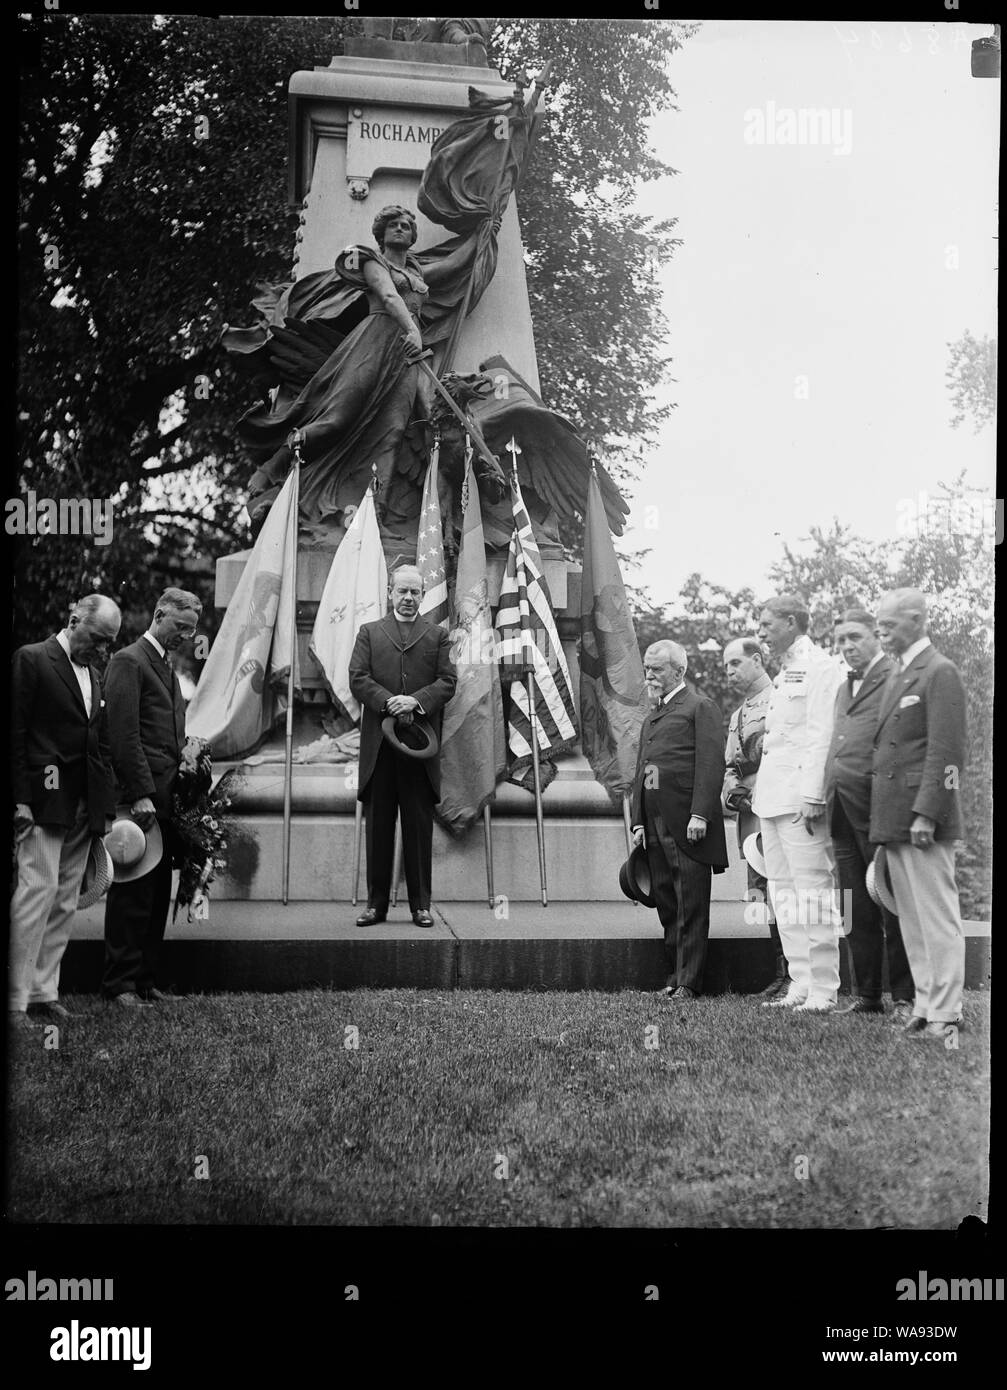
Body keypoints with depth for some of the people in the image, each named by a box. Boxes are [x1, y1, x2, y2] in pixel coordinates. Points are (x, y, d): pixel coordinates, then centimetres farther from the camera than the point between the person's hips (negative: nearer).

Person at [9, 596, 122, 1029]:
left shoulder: (94, 676, 18)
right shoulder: (32, 659, -4)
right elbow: (15, 734, -8)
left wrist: (105, 809, 14)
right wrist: (20, 800, -14)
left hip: (83, 809, 7)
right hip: (44, 800, -7)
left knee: (66, 900, 6)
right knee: (38, 889, -12)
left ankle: (44, 991, 11)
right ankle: (16, 1000, -9)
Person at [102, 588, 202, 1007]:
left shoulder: (166, 667, 22)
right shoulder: (128, 662, -7)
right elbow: (123, 734, -14)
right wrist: (139, 796, -19)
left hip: (166, 799, 9)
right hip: (141, 798, -9)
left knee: (157, 896, 9)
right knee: (132, 895, -5)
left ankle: (145, 980, 15)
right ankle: (119, 984, 1)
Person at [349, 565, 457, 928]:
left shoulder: (438, 635, 13)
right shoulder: (369, 632, 14)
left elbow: (448, 681, 3)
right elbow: (357, 678, 2)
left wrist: (417, 701, -15)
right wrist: (388, 702, -14)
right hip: (378, 744, 0)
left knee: (420, 826, 1)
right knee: (378, 826, 2)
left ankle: (420, 905, 6)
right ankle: (376, 904, 8)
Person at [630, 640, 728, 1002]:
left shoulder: (701, 708, -1)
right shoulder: (651, 719, 24)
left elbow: (711, 764, -10)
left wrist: (700, 814, -18)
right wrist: (638, 821, 11)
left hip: (687, 826, -7)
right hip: (655, 827, 7)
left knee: (691, 908, -5)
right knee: (667, 907, 9)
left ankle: (688, 983, -4)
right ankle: (674, 976, 14)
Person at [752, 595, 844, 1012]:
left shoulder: (819, 666, -8)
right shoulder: (785, 672, 21)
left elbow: (821, 735, -16)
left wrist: (812, 796, -21)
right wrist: (757, 789, 17)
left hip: (800, 798, -10)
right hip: (773, 797, 10)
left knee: (813, 890, -8)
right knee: (783, 891, 9)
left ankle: (823, 990, -7)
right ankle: (801, 984, 13)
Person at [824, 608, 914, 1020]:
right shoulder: (844, 688, 21)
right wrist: (826, 798, 15)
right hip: (842, 811, 8)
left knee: (893, 908, -2)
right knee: (856, 912, 10)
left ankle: (905, 998, 4)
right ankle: (866, 995, 17)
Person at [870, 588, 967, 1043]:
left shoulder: (940, 673, -9)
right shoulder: (898, 674, 19)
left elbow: (946, 751, -16)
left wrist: (925, 814, -21)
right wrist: (885, 817, 13)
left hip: (922, 818, -9)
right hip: (893, 817, 9)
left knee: (937, 918, -6)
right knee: (912, 920, 12)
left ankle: (946, 1018, -3)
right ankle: (925, 1009, 18)